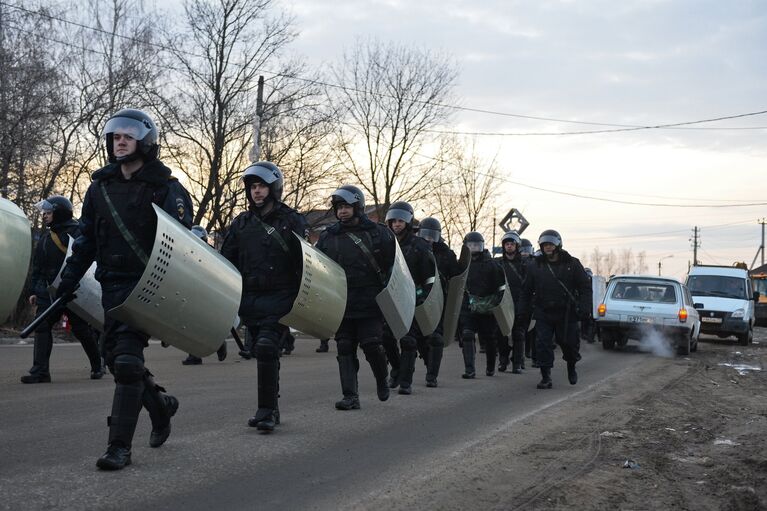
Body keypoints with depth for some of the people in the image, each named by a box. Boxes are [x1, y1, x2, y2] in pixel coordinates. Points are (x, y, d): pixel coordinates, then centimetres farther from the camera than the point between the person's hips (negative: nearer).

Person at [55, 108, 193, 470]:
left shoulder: (165, 189, -4)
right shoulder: (101, 187, 12)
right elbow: (85, 242, 16)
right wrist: (66, 285, 11)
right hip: (112, 286, 6)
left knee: (127, 360, -13)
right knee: (115, 358, 9)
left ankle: (120, 447, -7)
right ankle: (160, 404, 36)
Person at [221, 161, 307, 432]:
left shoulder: (292, 221, 0)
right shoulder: (241, 223, 11)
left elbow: (303, 262, -1)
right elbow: (226, 262, 14)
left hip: (279, 298, -5)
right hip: (250, 299, 5)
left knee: (266, 348, -18)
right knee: (263, 353, 10)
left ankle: (266, 410, -12)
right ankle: (270, 410, 20)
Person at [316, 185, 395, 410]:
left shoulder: (378, 233, 2)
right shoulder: (327, 237, 9)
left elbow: (393, 265, 6)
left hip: (370, 303, -3)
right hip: (341, 305, 3)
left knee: (372, 345, -6)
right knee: (345, 349, 2)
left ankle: (382, 380, 23)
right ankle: (350, 397, 6)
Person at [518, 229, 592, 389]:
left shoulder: (572, 264, 0)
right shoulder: (535, 265, 6)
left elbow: (585, 287, 0)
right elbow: (527, 290, 13)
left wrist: (584, 309, -10)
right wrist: (524, 309, 6)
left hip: (566, 313, -1)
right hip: (543, 313, 1)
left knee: (569, 343, 7)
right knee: (543, 345, -7)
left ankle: (571, 367, 36)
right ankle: (546, 377, 0)